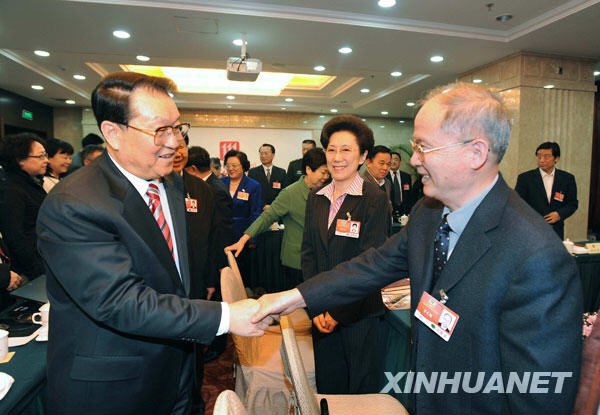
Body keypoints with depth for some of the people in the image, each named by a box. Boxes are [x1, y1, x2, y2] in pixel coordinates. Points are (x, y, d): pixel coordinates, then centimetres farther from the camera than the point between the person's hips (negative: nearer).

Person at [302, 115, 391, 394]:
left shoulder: (375, 199, -12)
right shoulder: (316, 198, 5)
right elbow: (308, 253, 5)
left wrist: (337, 312, -12)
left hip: (358, 314, -4)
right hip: (322, 314, 5)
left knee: (361, 390, 14)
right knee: (327, 386, 19)